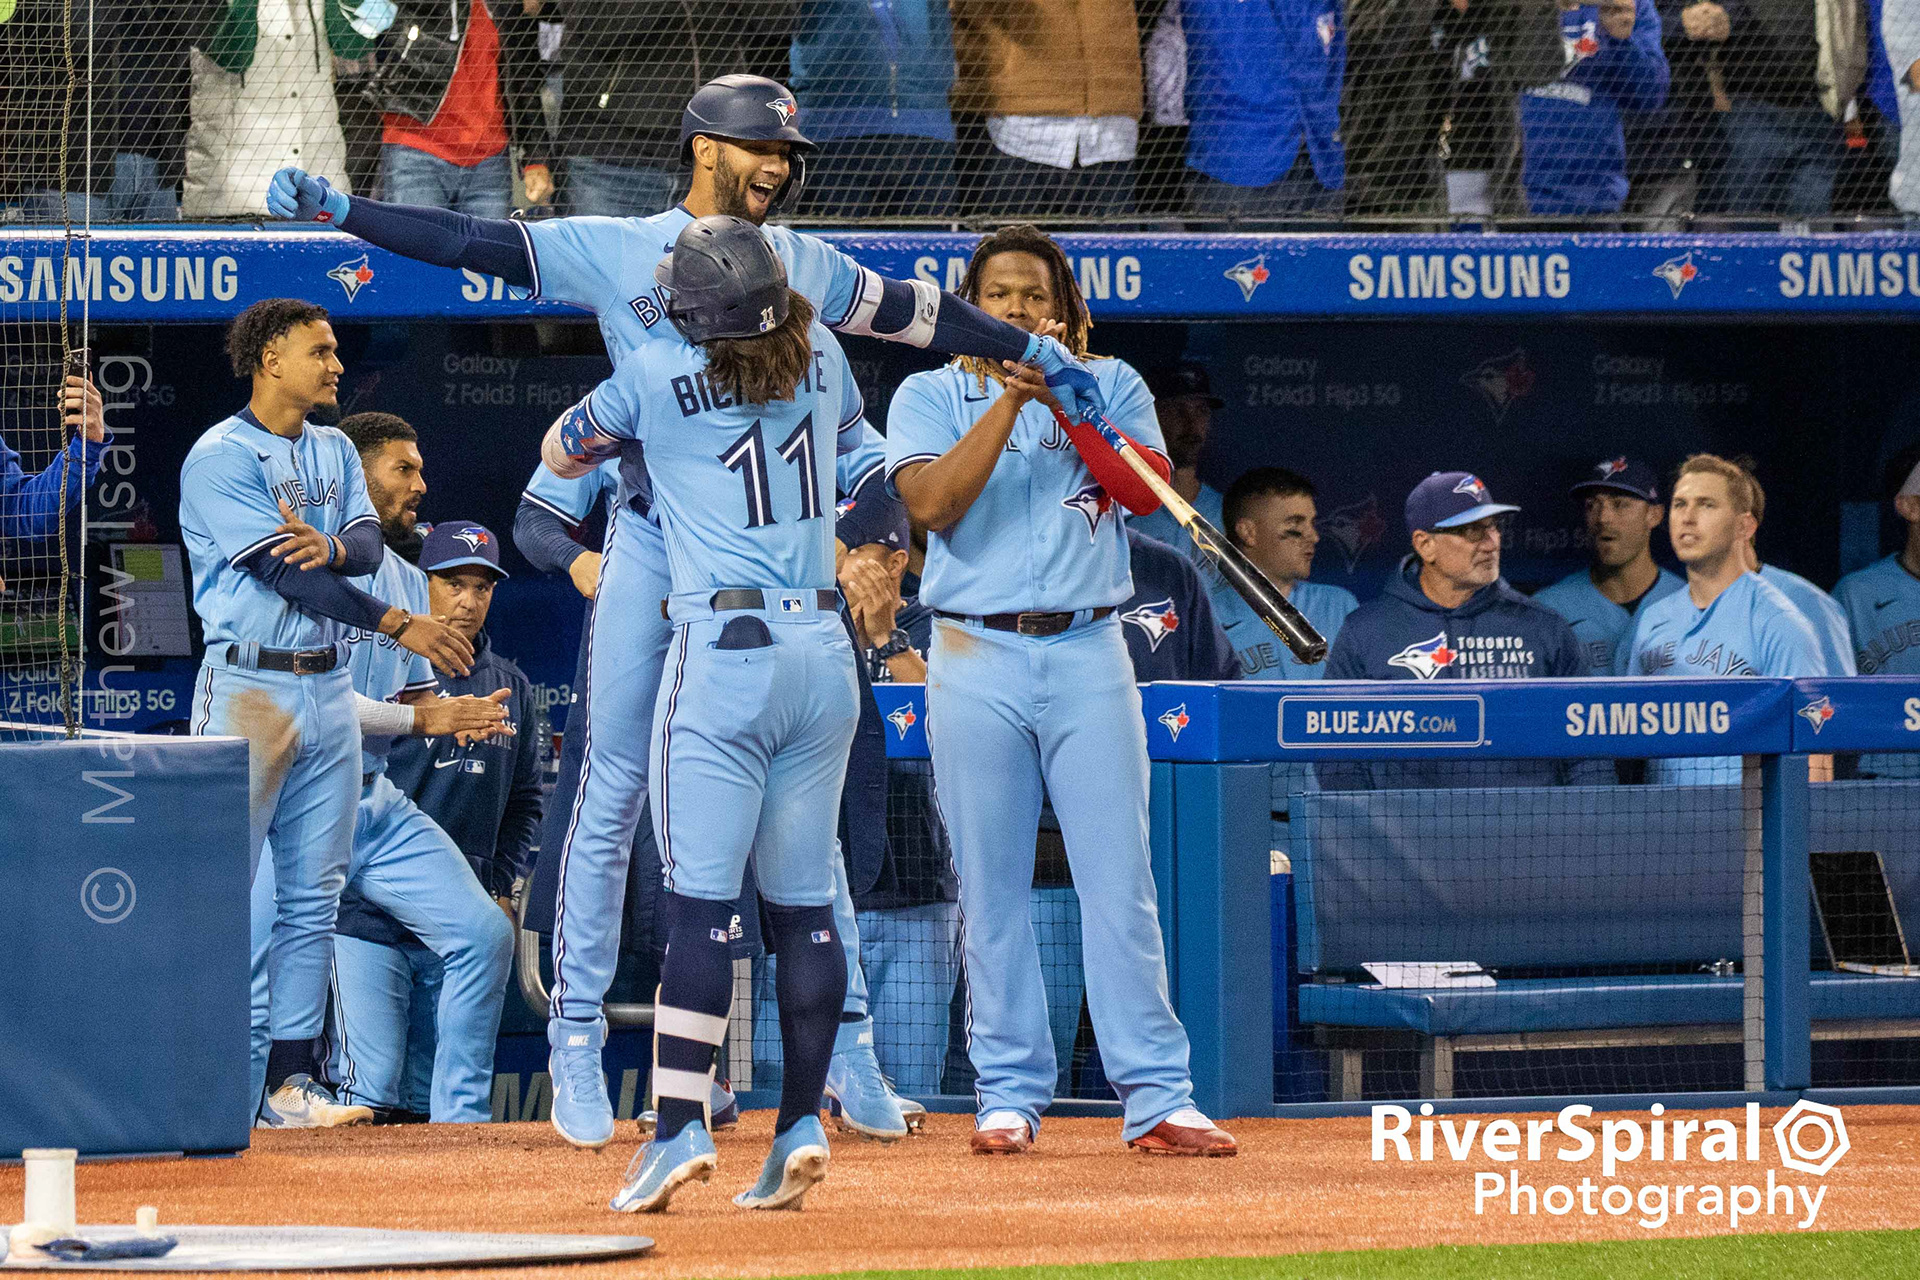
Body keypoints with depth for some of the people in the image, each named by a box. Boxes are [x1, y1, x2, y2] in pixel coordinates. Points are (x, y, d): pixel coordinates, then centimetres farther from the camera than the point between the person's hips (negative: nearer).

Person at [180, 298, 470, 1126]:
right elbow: (284, 571, -16)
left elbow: (369, 544, 1)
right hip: (248, 689, -7)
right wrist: (399, 625, -18)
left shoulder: (334, 452, 15)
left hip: (328, 688, 7)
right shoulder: (220, 458, -9)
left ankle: (289, 1081, 9)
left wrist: (332, 547, -23)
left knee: (313, 899, 6)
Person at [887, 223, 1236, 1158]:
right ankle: (1009, 1094, 8)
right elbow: (934, 502, -10)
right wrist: (1012, 394, -13)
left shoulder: (1111, 385, 11)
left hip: (1089, 657, 0)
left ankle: (1156, 1097, -5)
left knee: (1120, 879, -4)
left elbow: (1149, 488, -5)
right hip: (977, 659, 0)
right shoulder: (931, 396, 7)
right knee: (991, 886, 2)